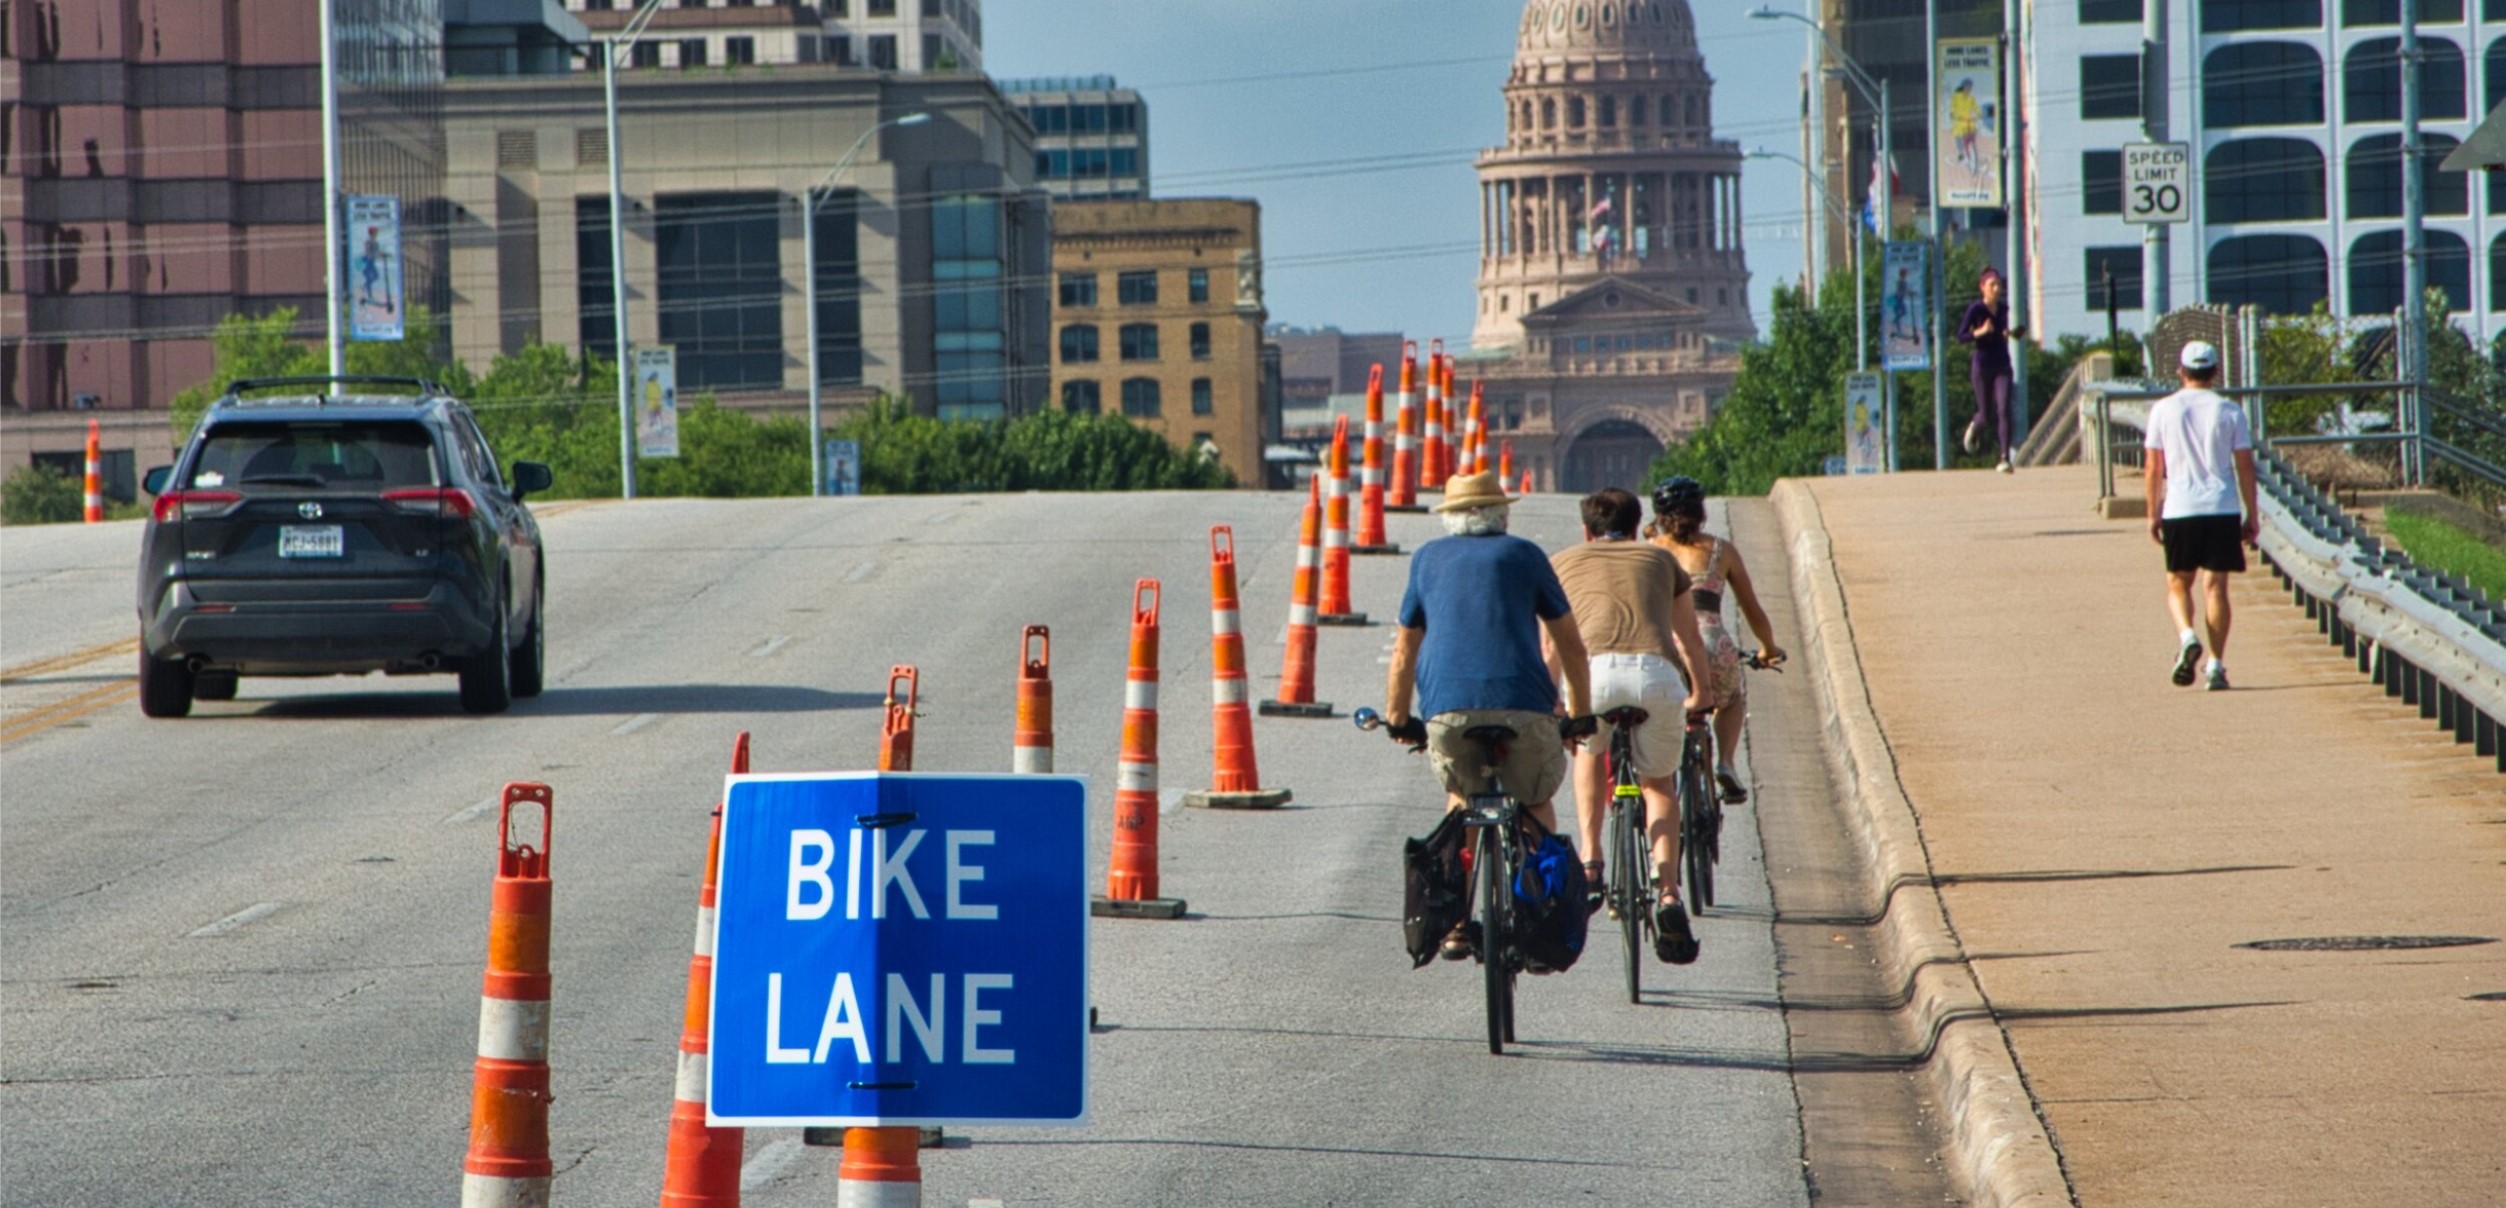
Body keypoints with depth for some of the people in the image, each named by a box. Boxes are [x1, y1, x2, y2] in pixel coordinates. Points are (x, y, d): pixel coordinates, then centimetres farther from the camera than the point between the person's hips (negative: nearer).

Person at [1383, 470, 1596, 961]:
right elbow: (1571, 644, 19)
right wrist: (1581, 715, 28)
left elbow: (1405, 651, 25)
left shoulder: (1428, 558, 22)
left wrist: (1397, 719, 35)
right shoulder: (1523, 554, 16)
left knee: (1461, 796, 25)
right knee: (1536, 804, 21)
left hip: (1446, 707, 1)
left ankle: (1455, 922, 14)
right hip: (1522, 705, -1)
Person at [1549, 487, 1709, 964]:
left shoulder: (1561, 562, 31)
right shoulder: (1658, 558, 34)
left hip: (1596, 670, -1)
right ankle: (1667, 891, 2)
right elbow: (1689, 637, 45)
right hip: (1659, 674, 1)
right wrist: (1699, 696, 61)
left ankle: (1590, 866, 18)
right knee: (1658, 785, 24)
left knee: (1588, 752, 33)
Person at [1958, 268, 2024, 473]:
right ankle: (1974, 427, 46)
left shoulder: (2003, 308, 5)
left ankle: (2005, 459, -15)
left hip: (2002, 366, 2)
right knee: (1986, 413, 7)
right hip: (1982, 366, -2)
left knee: (2003, 410, -12)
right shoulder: (1975, 308, -8)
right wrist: (1980, 332, -25)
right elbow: (1962, 335, -9)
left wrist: (2012, 333, 1)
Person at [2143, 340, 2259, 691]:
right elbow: (2245, 466, 2)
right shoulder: (2229, 412, 2)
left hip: (2178, 508, 0)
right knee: (2215, 585, 2)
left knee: (2178, 583, 13)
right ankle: (2216, 664, -2)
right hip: (2222, 508, 0)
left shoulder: (2163, 410, 2)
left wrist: (2153, 514, 11)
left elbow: (2153, 467, 3)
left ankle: (2186, 635, -14)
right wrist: (2252, 516, 9)